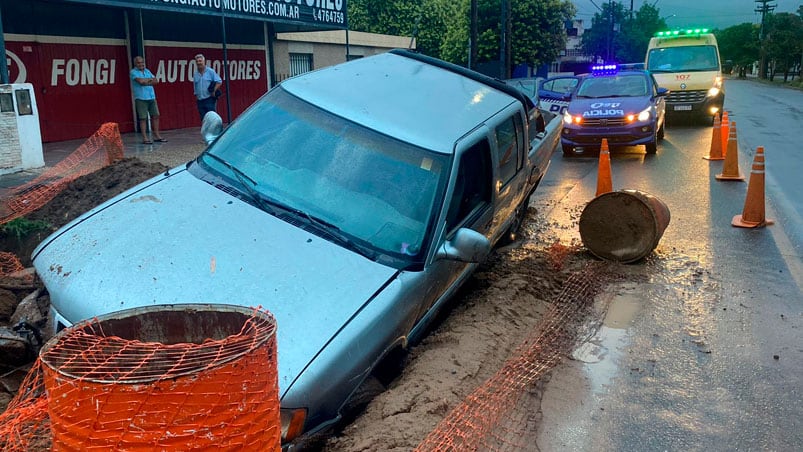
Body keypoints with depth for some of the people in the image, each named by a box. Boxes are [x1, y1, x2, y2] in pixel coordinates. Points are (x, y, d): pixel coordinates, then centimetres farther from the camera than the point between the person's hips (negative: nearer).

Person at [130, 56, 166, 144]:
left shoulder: (147, 71, 16)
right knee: (143, 118, -5)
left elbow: (156, 81, 6)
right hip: (141, 98, -6)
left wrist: (146, 82, -9)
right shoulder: (133, 72, -2)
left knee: (155, 116, 7)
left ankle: (157, 136, 15)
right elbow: (140, 81, -18)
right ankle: (145, 138, -2)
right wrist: (150, 79, -2)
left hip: (151, 97, 6)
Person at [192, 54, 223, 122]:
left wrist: (214, 91, -15)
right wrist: (196, 96, 14)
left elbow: (219, 82, -6)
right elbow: (195, 88, 19)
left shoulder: (210, 71, -2)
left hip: (210, 100, -5)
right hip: (200, 101, 5)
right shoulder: (195, 74, 13)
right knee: (203, 120, 6)